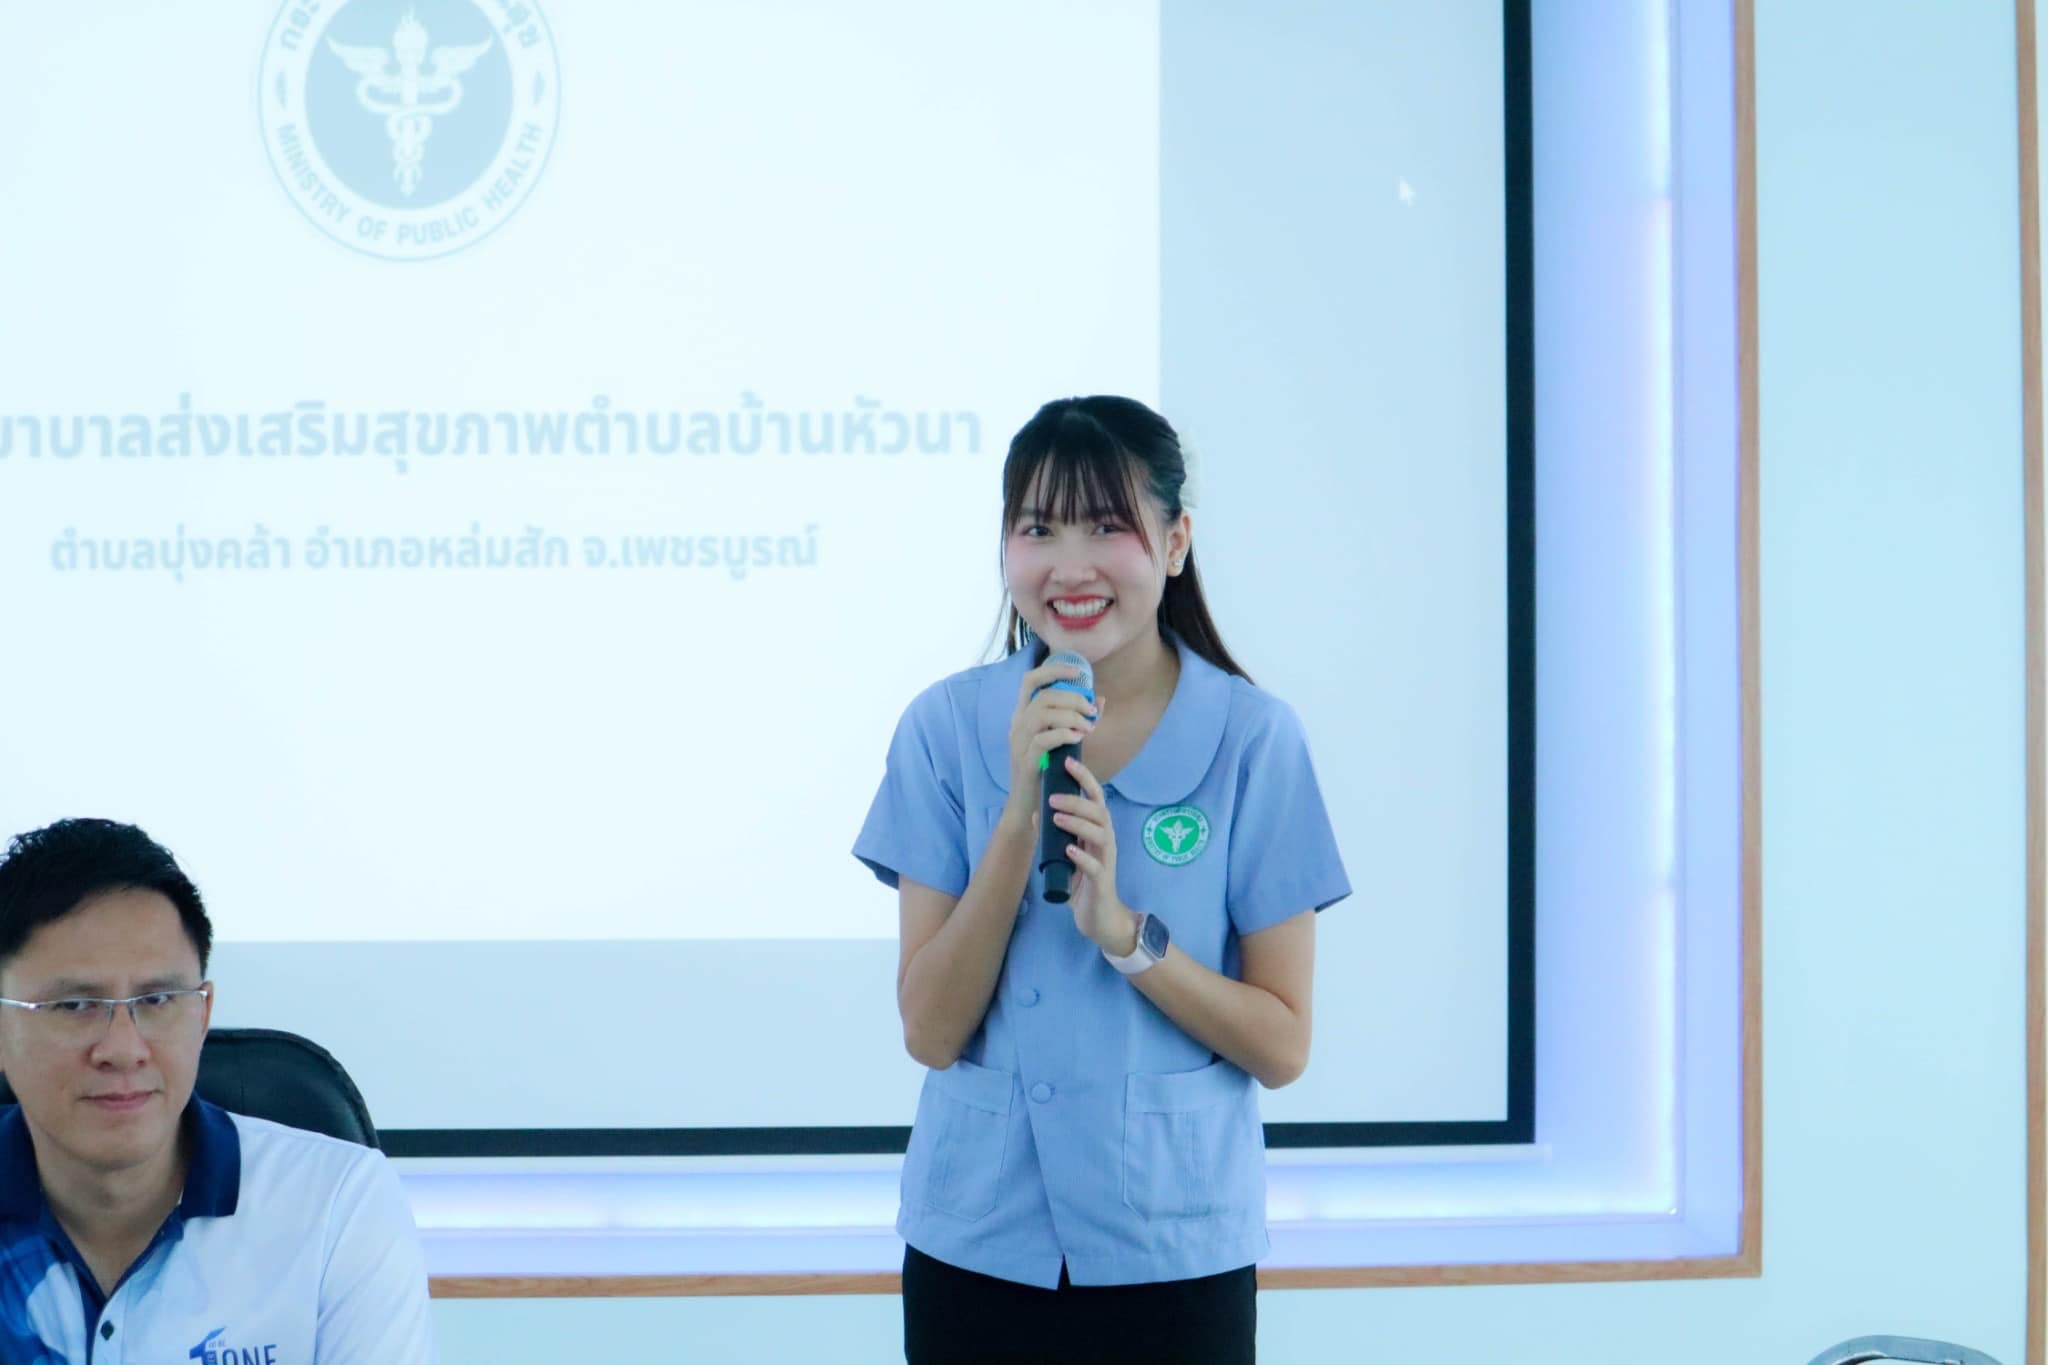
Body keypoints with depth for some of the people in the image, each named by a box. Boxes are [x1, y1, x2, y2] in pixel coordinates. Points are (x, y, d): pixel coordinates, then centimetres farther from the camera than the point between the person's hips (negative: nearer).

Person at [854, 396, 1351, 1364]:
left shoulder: (1253, 738, -6)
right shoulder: (947, 727, -3)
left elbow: (1282, 1048, -6)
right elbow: (930, 1031, -8)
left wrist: (1124, 929, -20)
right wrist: (1021, 815, -17)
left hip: (1176, 1247, -1)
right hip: (978, 1240, 1)